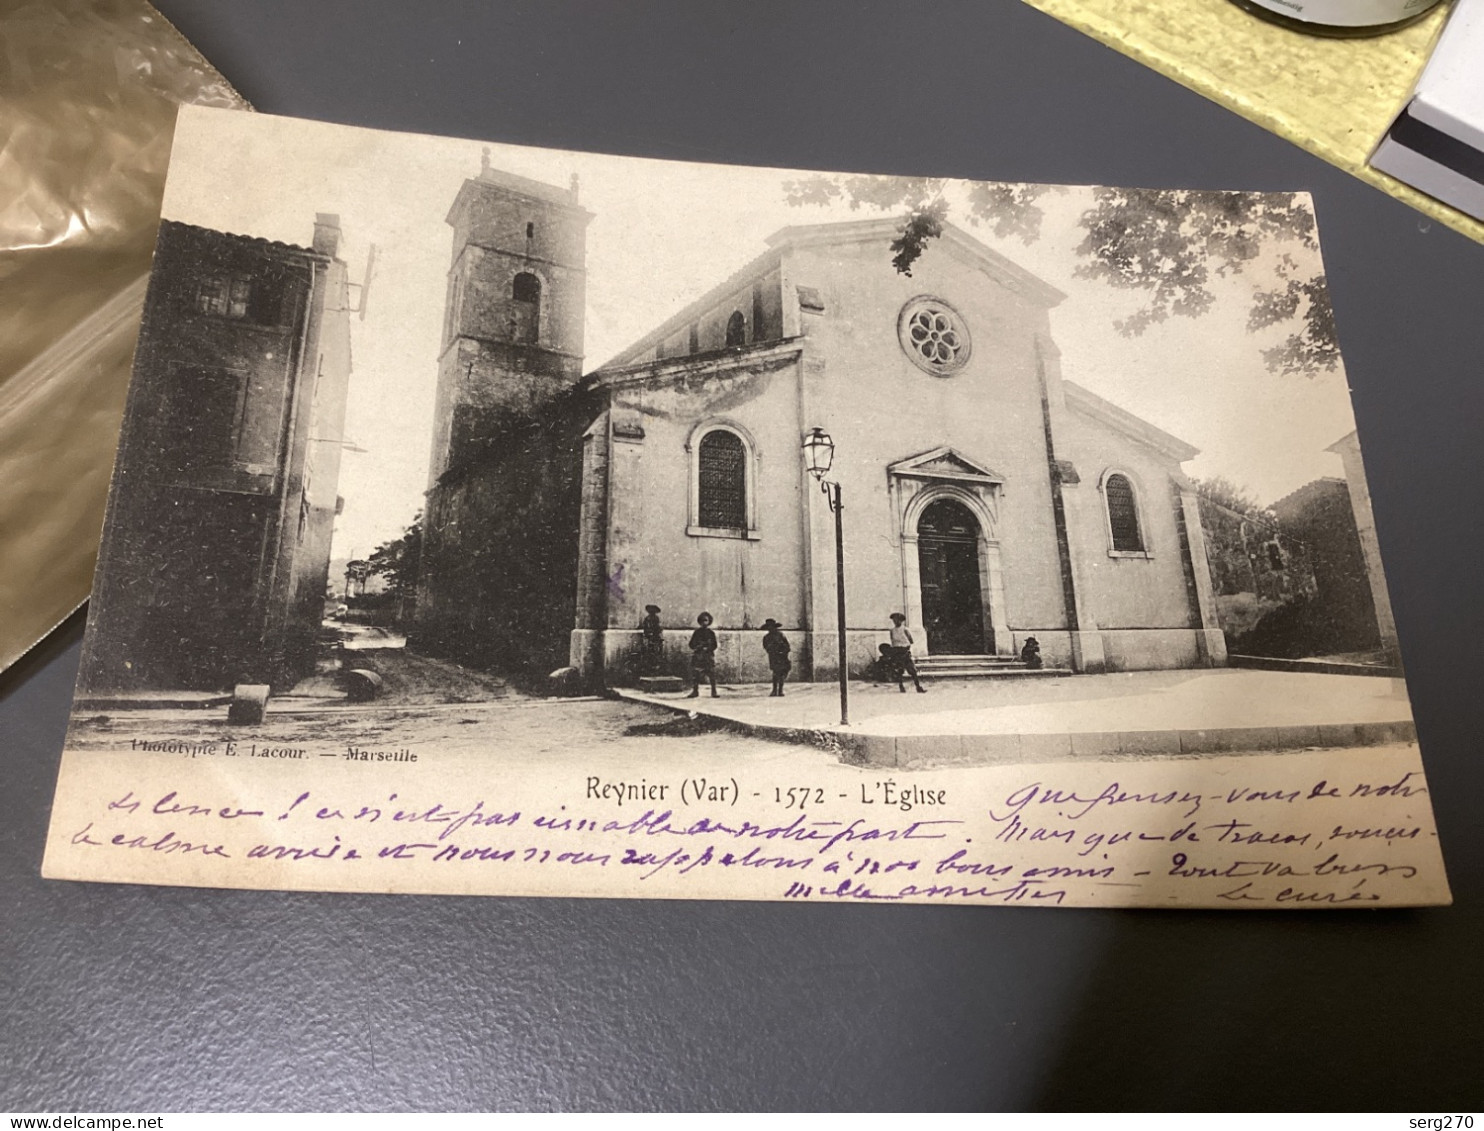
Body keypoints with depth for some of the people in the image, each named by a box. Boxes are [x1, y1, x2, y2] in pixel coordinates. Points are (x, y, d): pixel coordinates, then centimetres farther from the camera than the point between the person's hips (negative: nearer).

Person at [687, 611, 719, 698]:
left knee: (712, 674, -7)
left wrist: (707, 648, -11)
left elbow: (714, 646, 6)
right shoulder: (697, 632, 8)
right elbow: (691, 644, 8)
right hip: (697, 655, 1)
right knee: (695, 674, -3)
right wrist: (698, 647, -11)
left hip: (709, 656, -1)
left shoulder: (711, 633, 7)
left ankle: (714, 692, 0)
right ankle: (695, 691, 9)